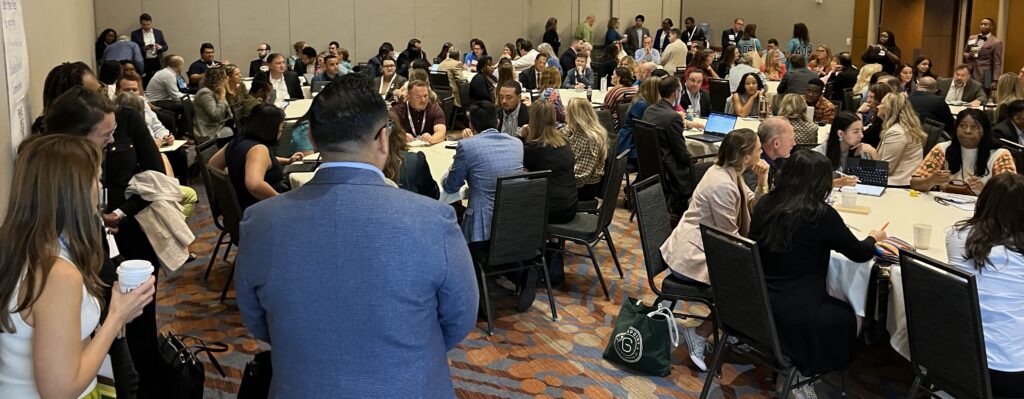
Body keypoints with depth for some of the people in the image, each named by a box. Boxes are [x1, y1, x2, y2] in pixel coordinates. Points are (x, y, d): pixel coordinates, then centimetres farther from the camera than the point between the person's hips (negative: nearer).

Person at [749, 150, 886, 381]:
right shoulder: (821, 214, -16)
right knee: (847, 316, 24)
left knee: (835, 306, 30)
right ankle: (804, 365, 20)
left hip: (755, 305, 6)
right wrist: (873, 238, 22)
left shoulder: (765, 203, -1)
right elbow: (859, 254, -2)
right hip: (794, 315, -6)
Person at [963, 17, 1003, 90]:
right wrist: (968, 55, -4)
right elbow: (964, 53, 21)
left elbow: (997, 63, -5)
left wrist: (995, 80, -13)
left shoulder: (996, 42, -3)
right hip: (969, 75, 5)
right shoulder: (971, 38, 12)